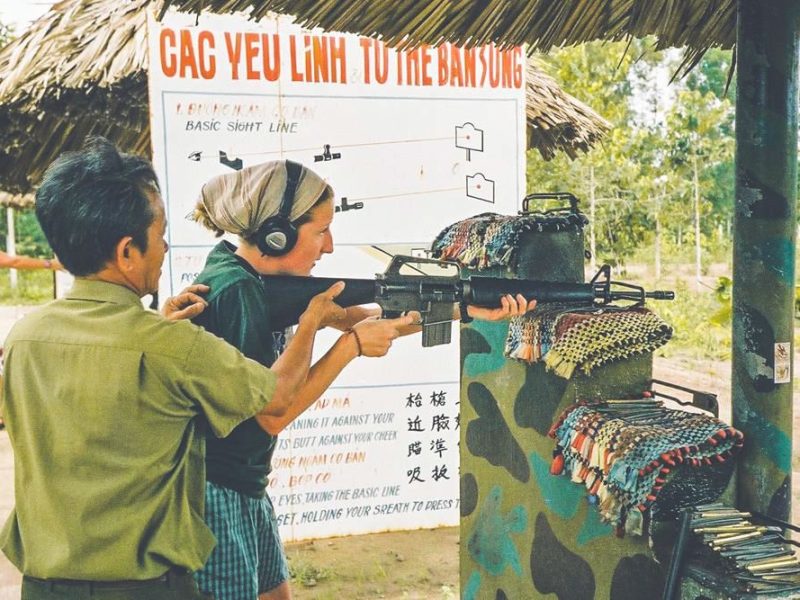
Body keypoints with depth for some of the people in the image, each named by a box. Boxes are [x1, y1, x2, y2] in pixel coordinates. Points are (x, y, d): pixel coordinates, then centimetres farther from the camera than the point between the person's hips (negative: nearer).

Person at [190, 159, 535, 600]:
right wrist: (352, 346, -18)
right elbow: (273, 414, -23)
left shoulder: (257, 277, 2)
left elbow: (354, 317, 3)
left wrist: (466, 309, -1)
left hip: (246, 491, 9)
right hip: (215, 496, -9)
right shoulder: (233, 292, -24)